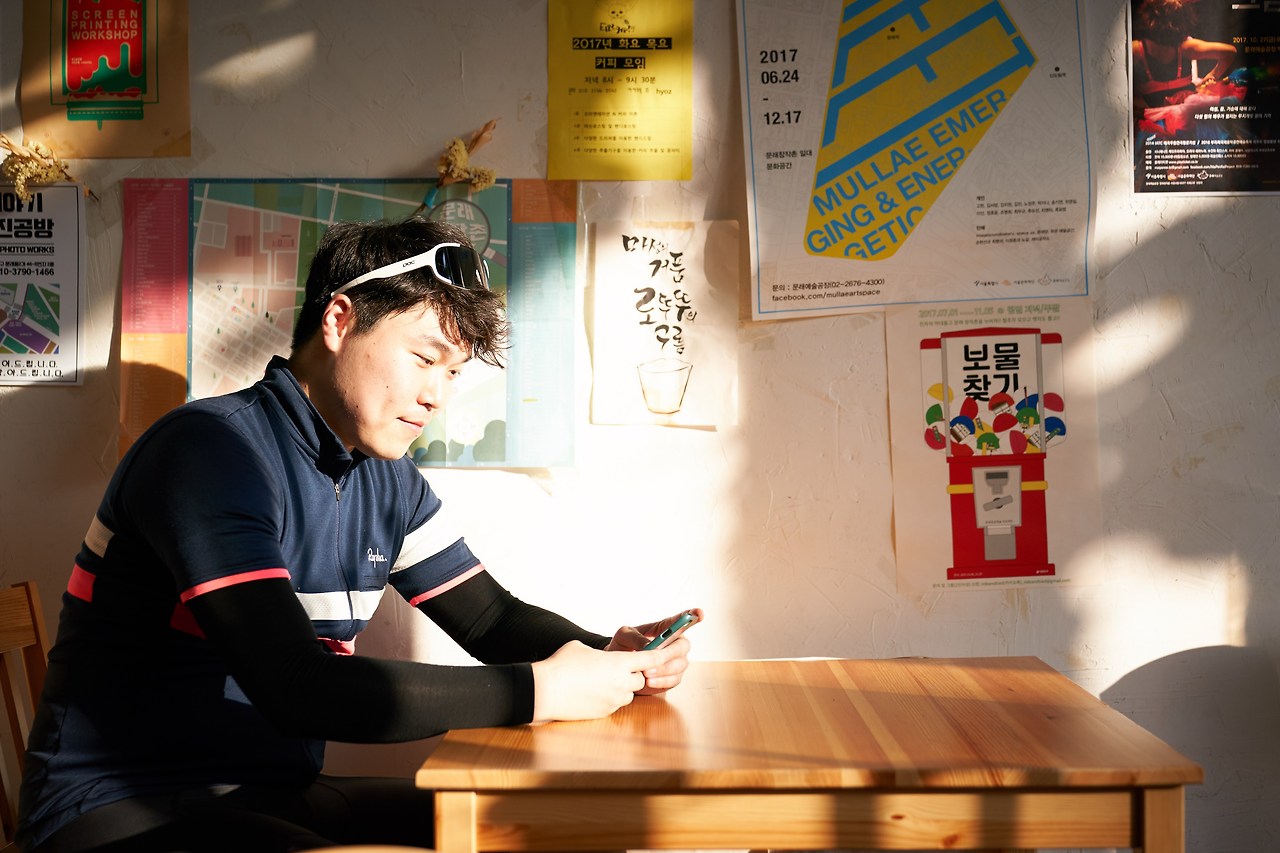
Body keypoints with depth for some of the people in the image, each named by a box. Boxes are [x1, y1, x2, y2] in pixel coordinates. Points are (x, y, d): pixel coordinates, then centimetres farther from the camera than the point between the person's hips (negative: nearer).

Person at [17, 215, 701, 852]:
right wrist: (540, 691, -27)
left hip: (276, 794, 8)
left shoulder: (387, 480, 6)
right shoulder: (211, 447, -20)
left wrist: (608, 656, -9)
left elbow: (492, 617, 12)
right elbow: (298, 688, -30)